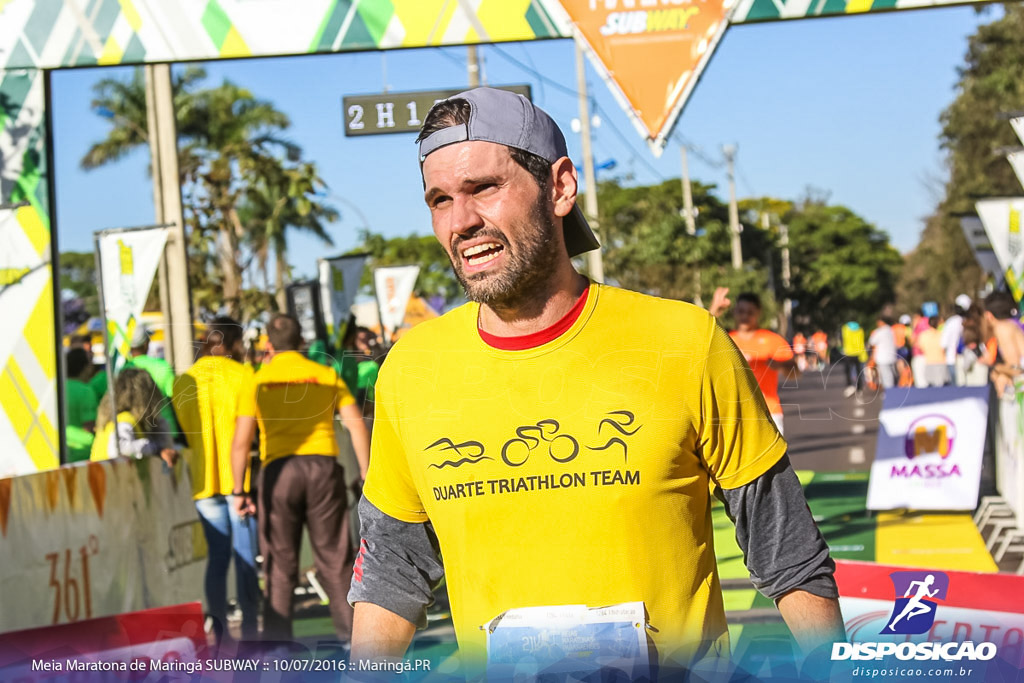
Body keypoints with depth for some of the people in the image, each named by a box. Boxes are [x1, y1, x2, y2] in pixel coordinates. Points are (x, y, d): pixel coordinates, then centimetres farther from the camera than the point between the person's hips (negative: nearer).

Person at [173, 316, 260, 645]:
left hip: (204, 479, 4)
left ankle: (218, 632, 8)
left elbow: (183, 432, 12)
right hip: (240, 477, -4)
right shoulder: (243, 375, -4)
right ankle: (249, 630, -3)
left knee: (216, 556, 10)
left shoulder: (184, 381, 7)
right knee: (245, 556, -1)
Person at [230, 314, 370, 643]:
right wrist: (366, 475, 4)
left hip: (279, 469, -1)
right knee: (334, 557, 7)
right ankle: (352, 632, 6)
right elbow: (356, 423, 1)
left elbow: (241, 441, -2)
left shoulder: (257, 381, 6)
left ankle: (277, 640, 7)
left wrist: (239, 490, 2)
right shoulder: (326, 375, 10)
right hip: (323, 467, 1)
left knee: (280, 563, 8)